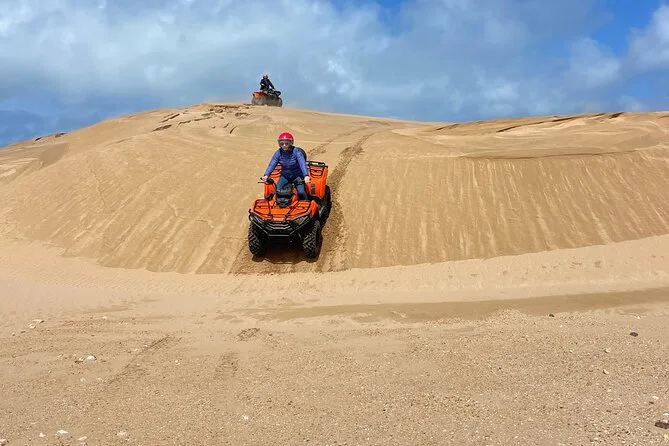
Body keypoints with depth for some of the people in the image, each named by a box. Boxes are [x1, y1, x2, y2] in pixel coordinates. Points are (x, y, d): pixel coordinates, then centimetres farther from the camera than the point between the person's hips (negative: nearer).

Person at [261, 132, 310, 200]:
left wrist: (306, 175, -49)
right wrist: (266, 175, -36)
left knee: (301, 192, -23)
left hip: (297, 176, -3)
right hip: (285, 176, 3)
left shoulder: (296, 152, -20)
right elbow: (272, 164, -18)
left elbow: (302, 164, -32)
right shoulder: (278, 153, -10)